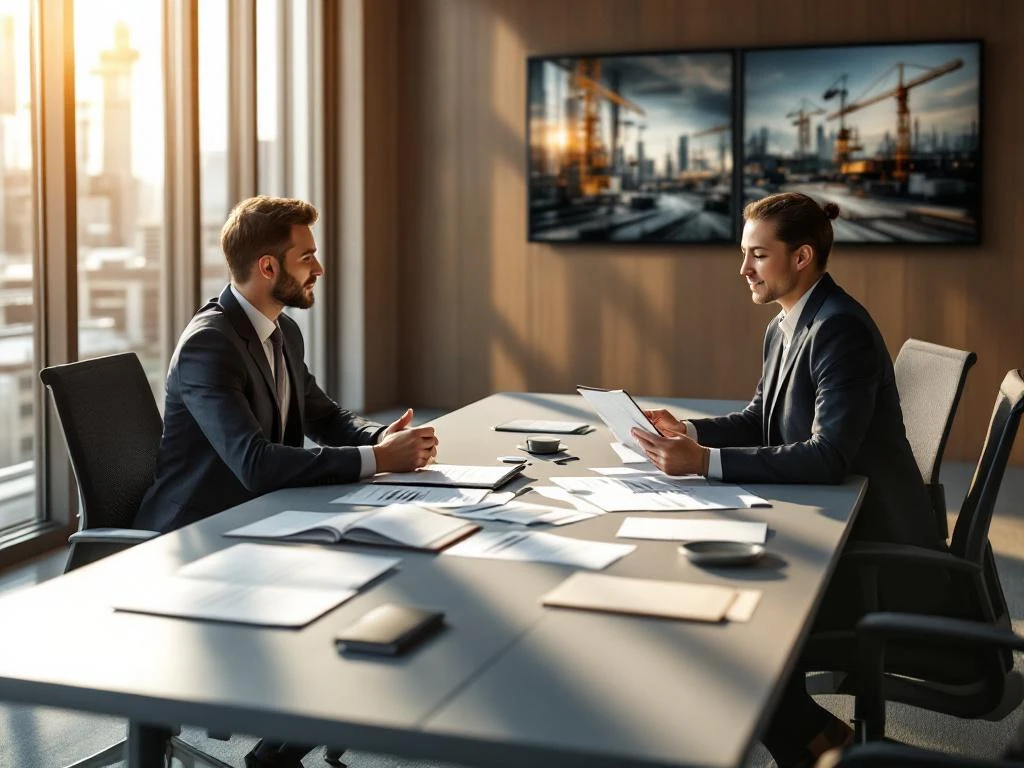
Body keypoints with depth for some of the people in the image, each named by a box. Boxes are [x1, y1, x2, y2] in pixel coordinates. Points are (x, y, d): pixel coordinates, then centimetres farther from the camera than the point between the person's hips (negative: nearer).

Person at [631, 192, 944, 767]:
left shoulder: (841, 328, -23)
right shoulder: (786, 326, 7)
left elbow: (830, 456, -31)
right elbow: (761, 420, 14)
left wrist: (706, 461, -33)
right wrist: (689, 432, -5)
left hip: (875, 548, -9)